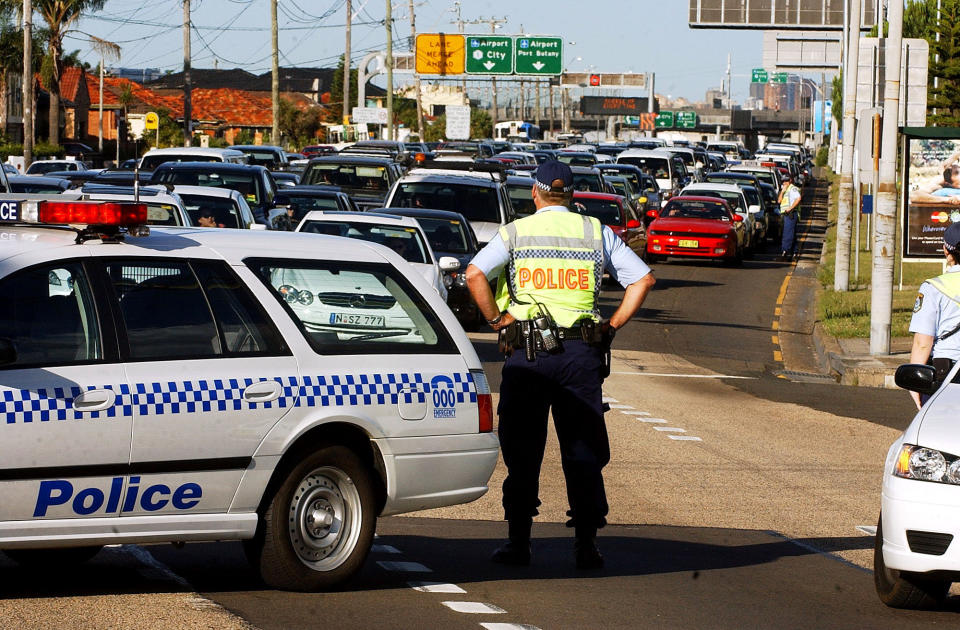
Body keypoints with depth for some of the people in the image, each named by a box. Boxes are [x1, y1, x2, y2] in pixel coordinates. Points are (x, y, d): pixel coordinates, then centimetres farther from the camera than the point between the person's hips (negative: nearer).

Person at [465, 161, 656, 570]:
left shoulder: (515, 232, 4)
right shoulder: (596, 233, 8)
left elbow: (474, 275, -11)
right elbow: (642, 279, 3)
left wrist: (496, 320, -1)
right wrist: (612, 325, 6)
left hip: (527, 353, -1)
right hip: (582, 352, 1)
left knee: (522, 452, 6)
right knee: (583, 451, 5)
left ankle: (518, 541, 6)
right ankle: (586, 546, 2)